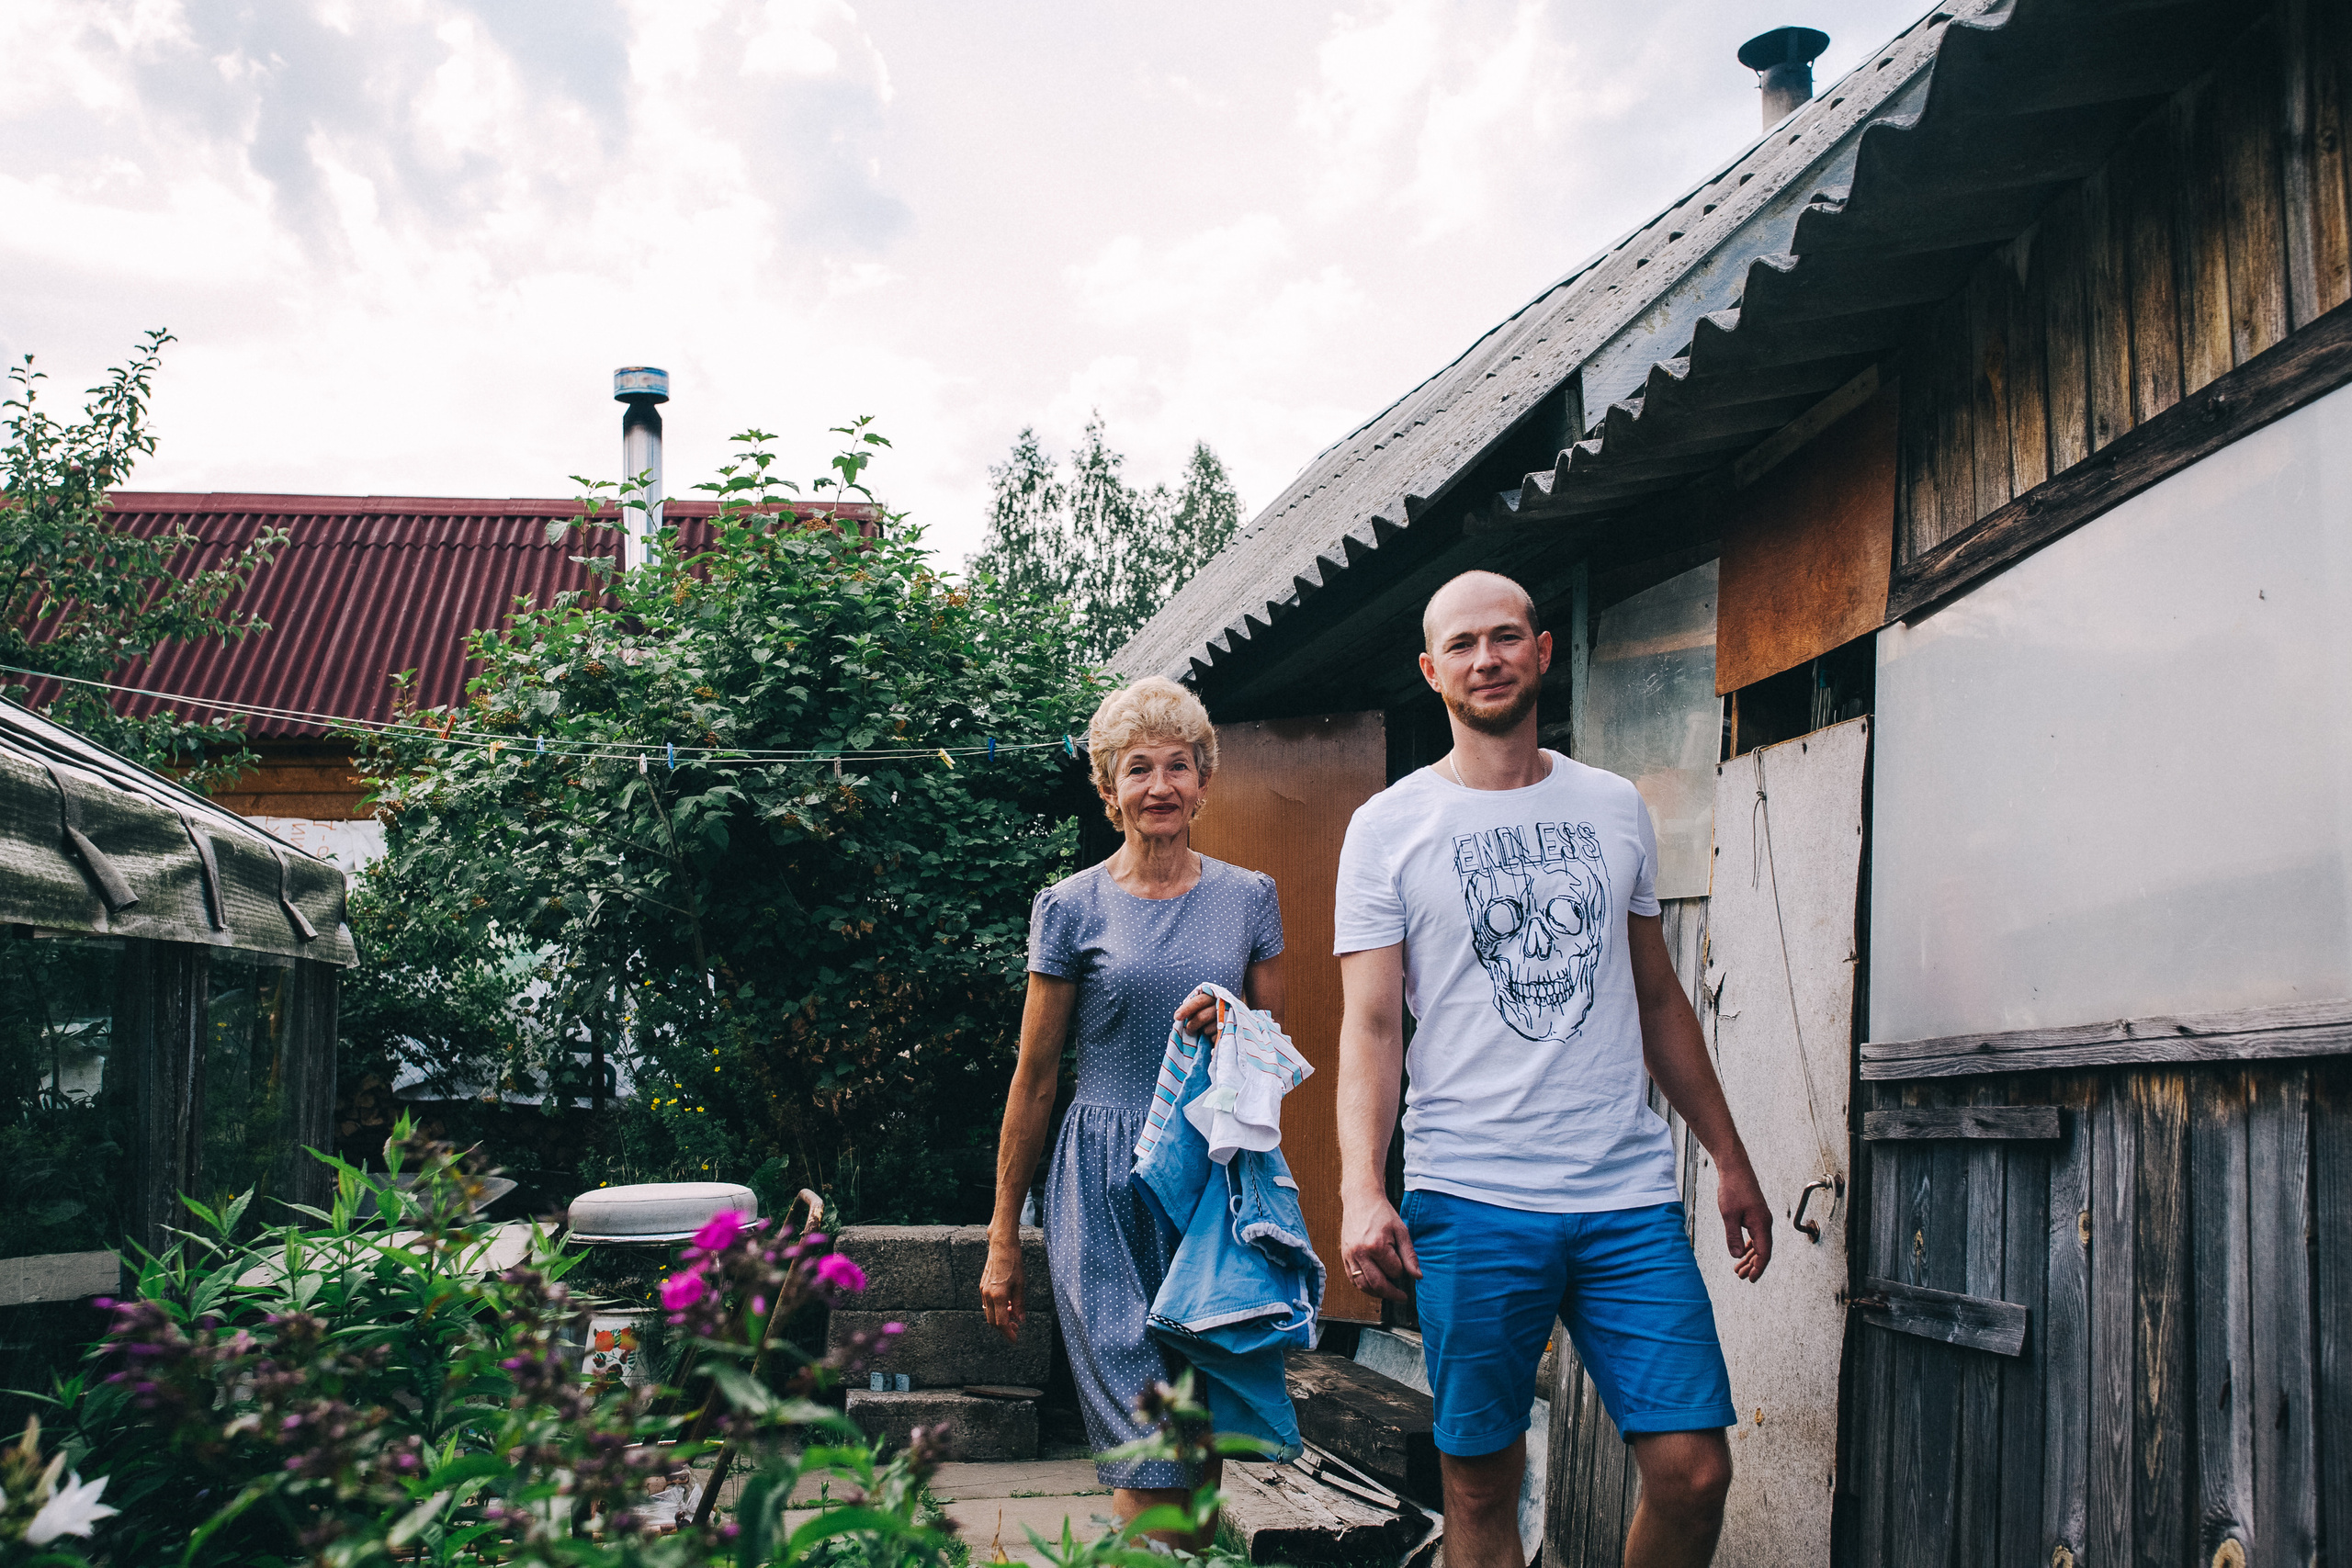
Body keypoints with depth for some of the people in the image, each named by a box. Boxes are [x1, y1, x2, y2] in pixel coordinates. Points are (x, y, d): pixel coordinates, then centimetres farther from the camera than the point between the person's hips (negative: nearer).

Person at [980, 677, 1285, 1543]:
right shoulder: (1072, 906, 0)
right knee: (1152, 1452, -8)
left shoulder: (1249, 897, 7)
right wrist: (1002, 1240, 5)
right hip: (1107, 1188, -2)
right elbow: (1034, 1079, 4)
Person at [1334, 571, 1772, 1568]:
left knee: (1694, 1469, -3)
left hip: (1631, 1195, 3)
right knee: (1481, 1484, 3)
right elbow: (1370, 1026, -3)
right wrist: (1361, 1189, -17)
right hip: (1469, 1201, -2)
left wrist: (1731, 1159, 16)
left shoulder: (1615, 809, 13)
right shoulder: (1388, 827, 2)